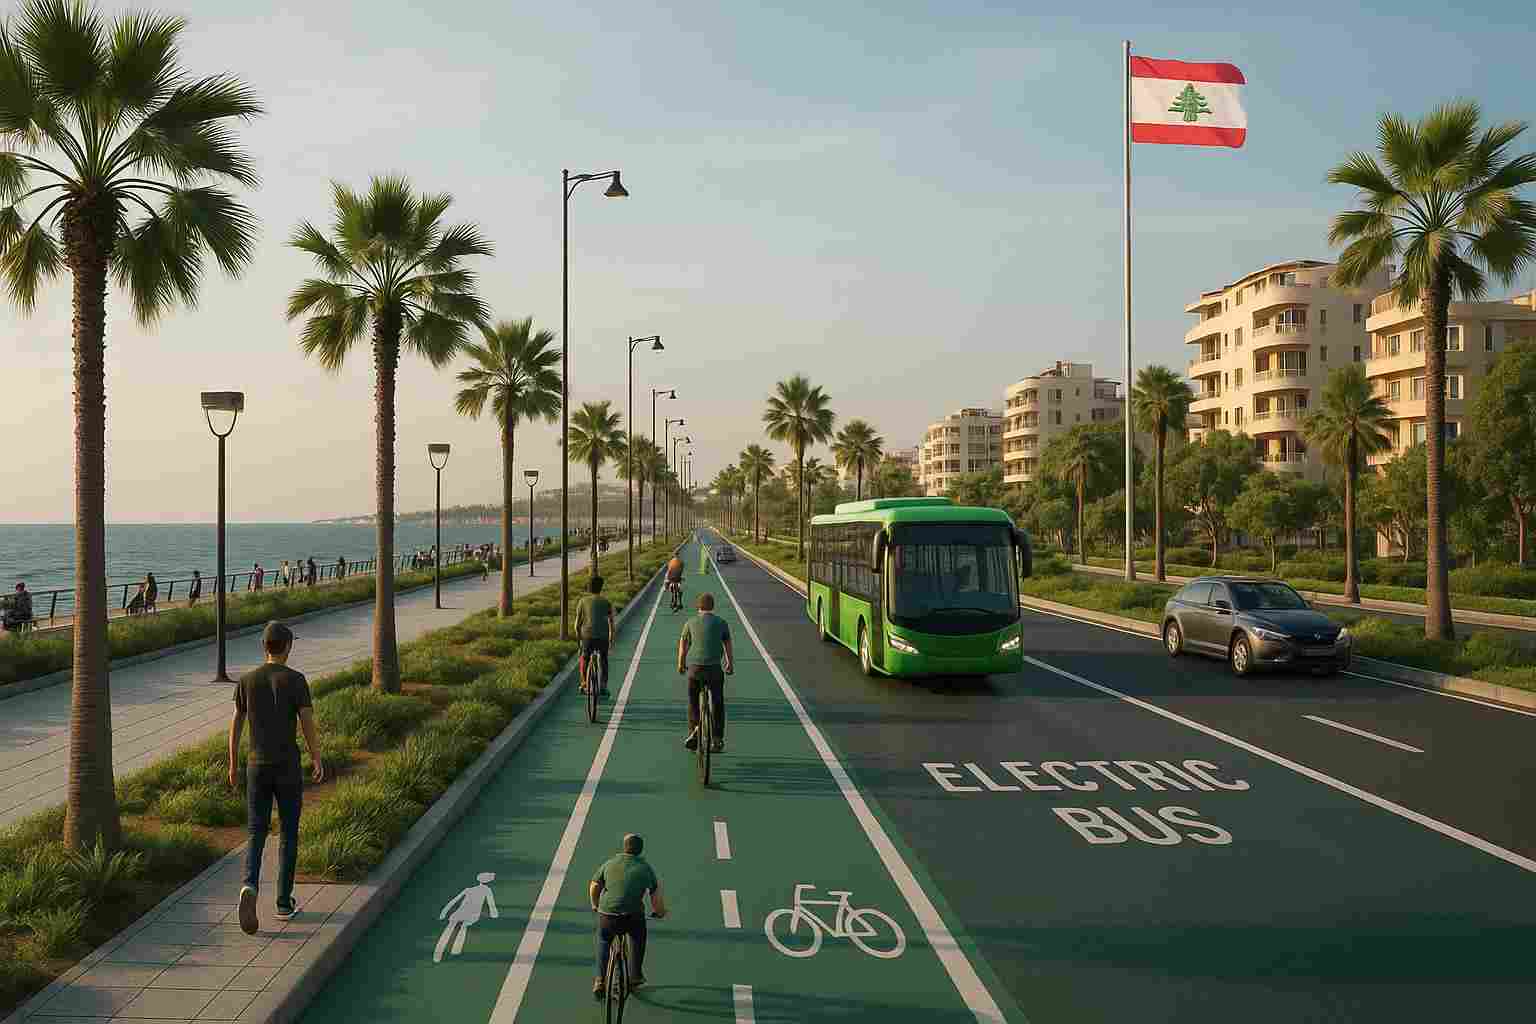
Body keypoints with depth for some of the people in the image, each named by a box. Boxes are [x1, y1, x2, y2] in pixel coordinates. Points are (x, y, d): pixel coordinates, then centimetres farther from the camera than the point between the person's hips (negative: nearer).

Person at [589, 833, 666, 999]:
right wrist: (659, 911, 32)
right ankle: (635, 977, 30)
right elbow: (656, 894, 14)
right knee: (638, 938, 31)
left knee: (603, 941, 30)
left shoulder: (610, 863, 10)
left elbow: (594, 888, 16)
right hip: (633, 917, -1)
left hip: (607, 915, 1)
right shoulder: (646, 868, 9)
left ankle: (599, 981, 22)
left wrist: (595, 906, 34)